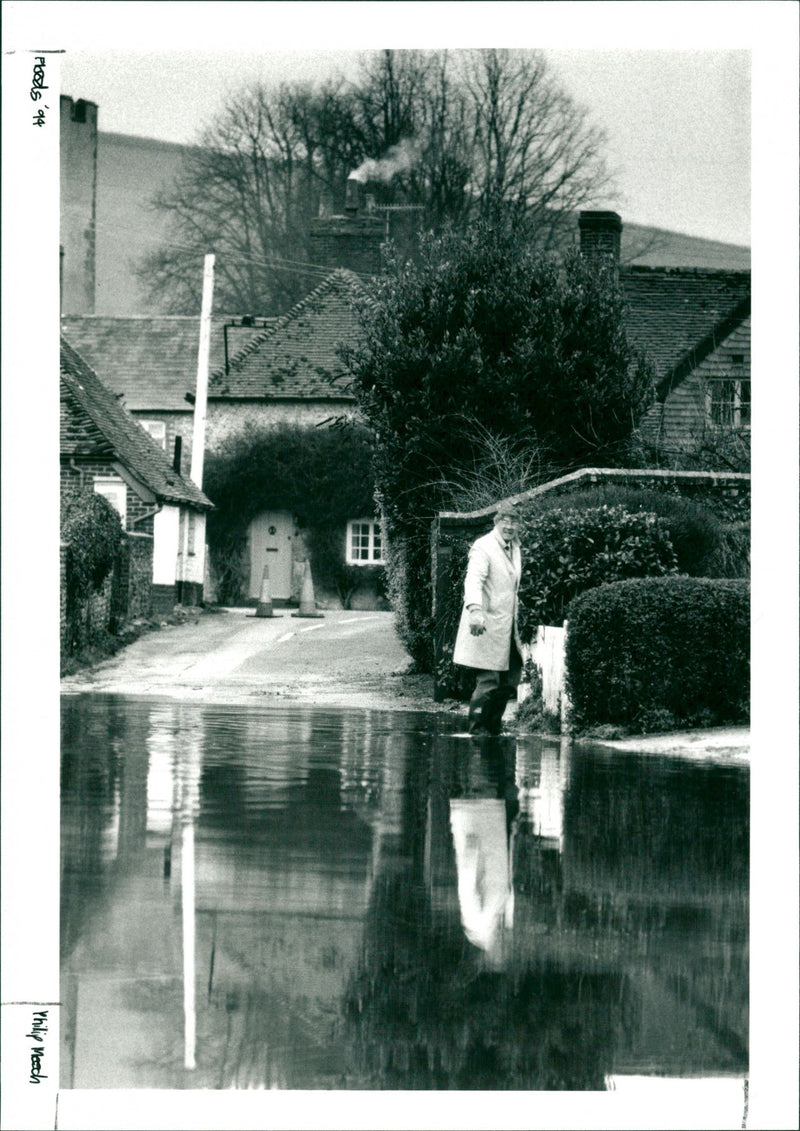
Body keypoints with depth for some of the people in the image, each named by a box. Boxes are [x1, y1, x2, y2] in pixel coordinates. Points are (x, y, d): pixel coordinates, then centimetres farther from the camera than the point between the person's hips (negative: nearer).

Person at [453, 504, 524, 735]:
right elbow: (473, 580, -26)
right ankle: (478, 727, 2)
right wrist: (475, 610, -42)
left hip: (507, 625, 9)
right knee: (488, 681, -8)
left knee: (510, 679, 12)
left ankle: (493, 726, 23)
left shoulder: (514, 547, 14)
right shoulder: (483, 548, -13)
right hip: (486, 626, -9)